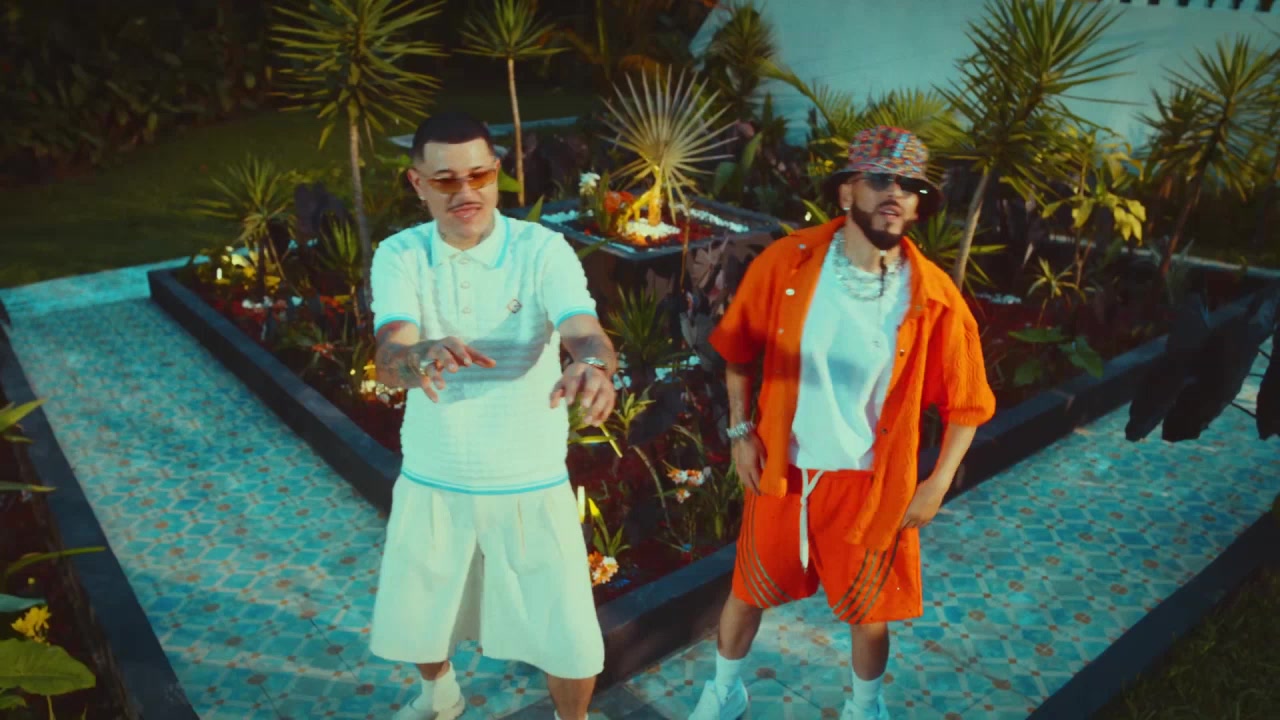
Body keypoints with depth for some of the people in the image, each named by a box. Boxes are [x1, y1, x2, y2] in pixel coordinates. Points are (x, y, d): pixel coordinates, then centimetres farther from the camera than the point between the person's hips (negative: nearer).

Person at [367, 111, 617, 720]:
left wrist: (593, 367, -54)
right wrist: (424, 357, -48)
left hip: (530, 483, -2)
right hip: (432, 482, 2)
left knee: (568, 641, 5)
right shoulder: (399, 255, -9)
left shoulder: (543, 249, -14)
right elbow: (389, 362, -24)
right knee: (415, 623, 21)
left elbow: (586, 333, -30)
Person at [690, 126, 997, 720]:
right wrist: (741, 430, -2)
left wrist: (939, 483, -7)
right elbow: (739, 348, 2)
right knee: (749, 593, 18)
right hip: (781, 469, 1)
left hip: (872, 483, 0)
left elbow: (967, 401, -2)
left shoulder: (933, 297, -14)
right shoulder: (785, 263, -13)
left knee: (868, 611, 17)